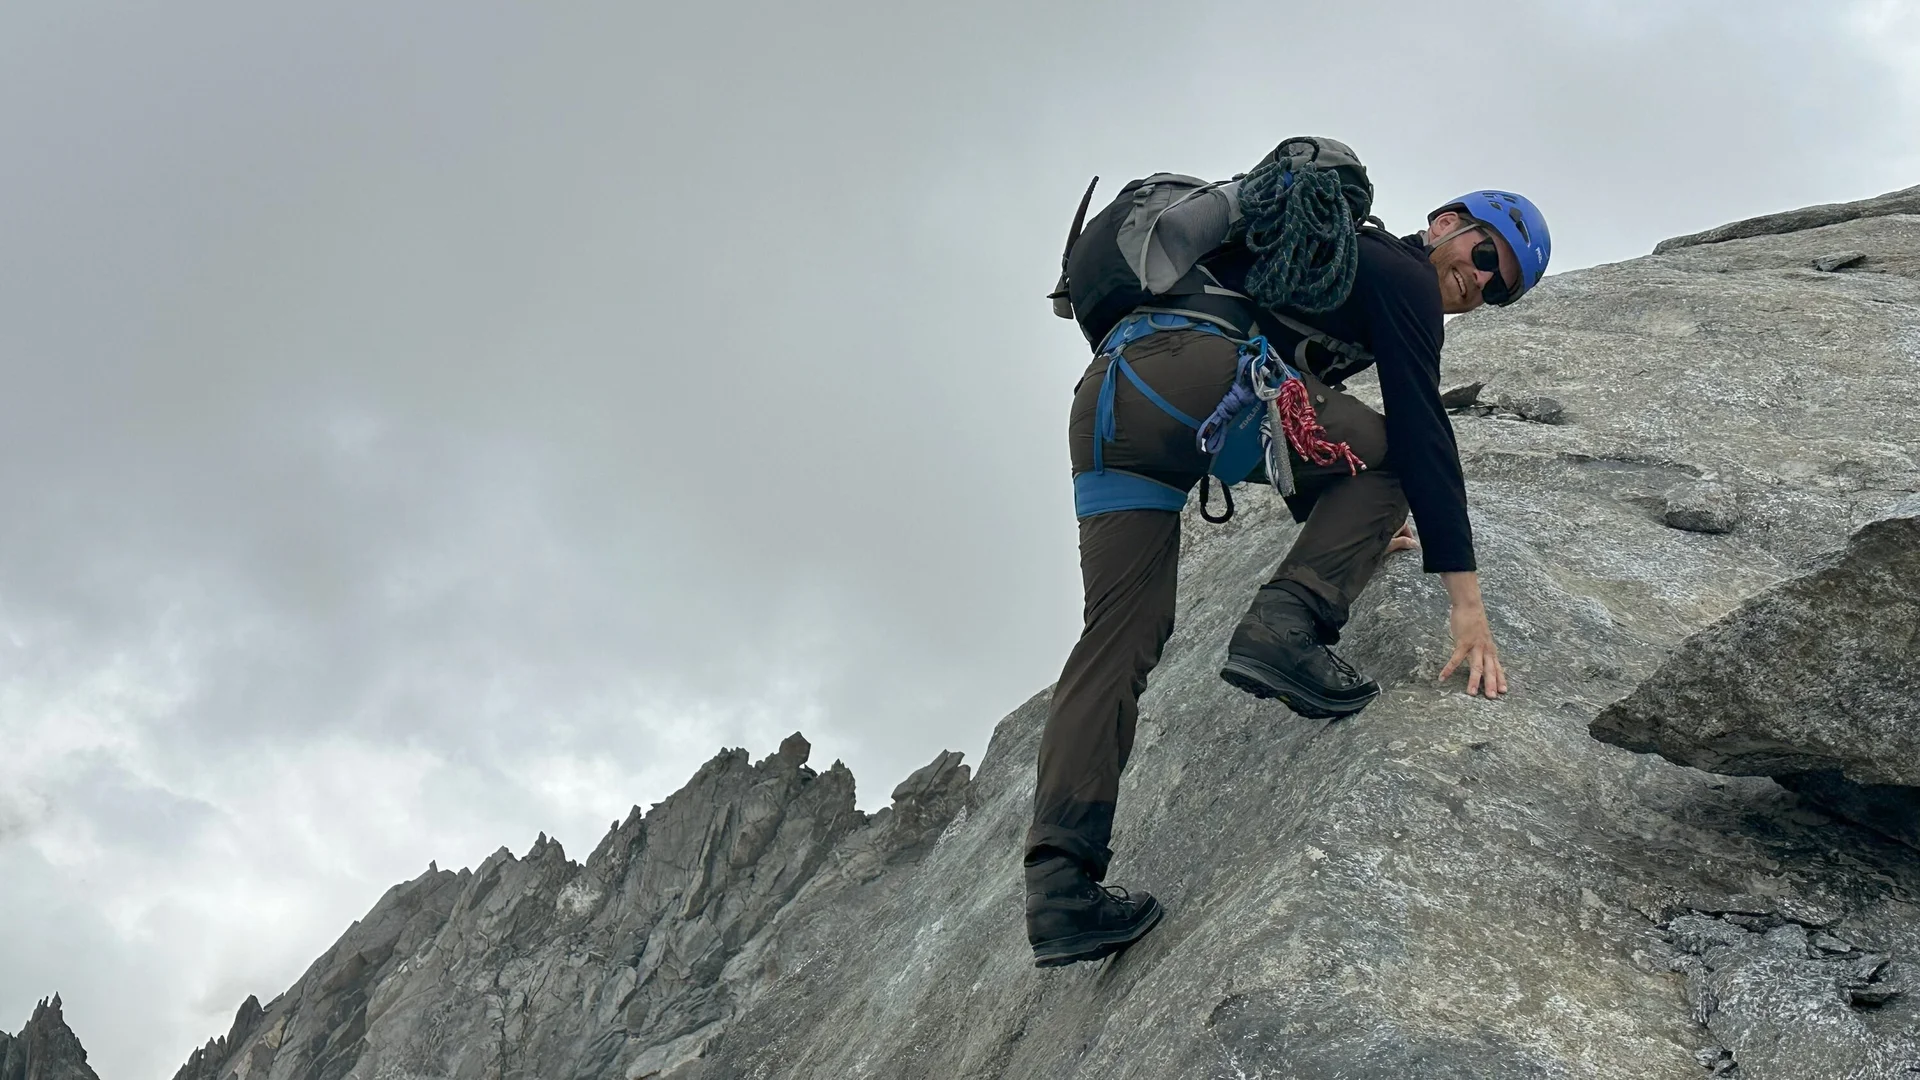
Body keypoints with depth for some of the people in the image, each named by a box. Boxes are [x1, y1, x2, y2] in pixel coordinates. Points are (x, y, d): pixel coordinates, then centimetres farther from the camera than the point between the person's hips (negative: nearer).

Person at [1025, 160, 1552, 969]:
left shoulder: (1342, 265, 37)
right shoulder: (1400, 273, 10)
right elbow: (1421, 430, -1)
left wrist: (1337, 525, 62)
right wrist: (1465, 598, -4)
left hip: (1104, 397, 8)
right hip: (1198, 368, -8)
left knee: (1119, 635, 1)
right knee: (1388, 456, 10)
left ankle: (1061, 884, -9)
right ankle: (1286, 627, -11)